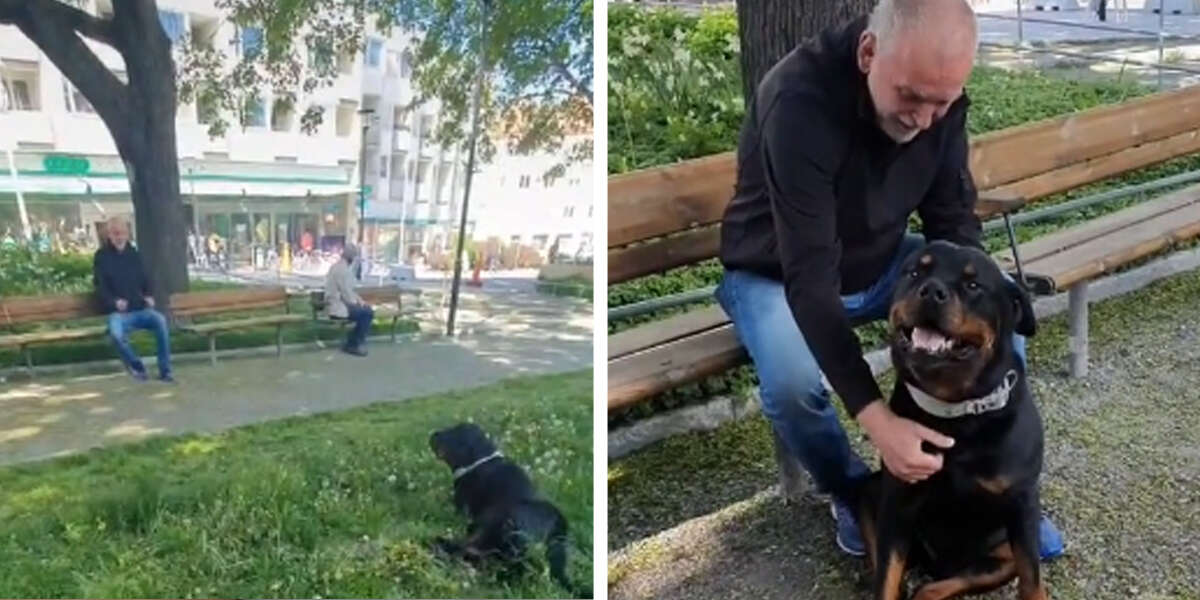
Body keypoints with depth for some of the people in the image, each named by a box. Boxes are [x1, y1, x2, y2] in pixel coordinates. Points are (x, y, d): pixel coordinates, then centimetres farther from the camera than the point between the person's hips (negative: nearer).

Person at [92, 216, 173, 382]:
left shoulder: (134, 254, 15)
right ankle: (136, 367, -11)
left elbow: (145, 281, 20)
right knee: (115, 333, -36)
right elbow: (100, 287, 1)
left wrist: (148, 296, -1)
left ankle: (165, 370, -23)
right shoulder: (102, 257, 6)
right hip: (118, 312, -2)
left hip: (140, 309, 2)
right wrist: (114, 302, -17)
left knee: (160, 319, -31)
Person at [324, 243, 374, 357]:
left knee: (368, 309, 7)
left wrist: (359, 300, 8)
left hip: (338, 303, 10)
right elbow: (346, 293, -22)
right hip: (338, 307, -10)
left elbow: (347, 290, 19)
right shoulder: (343, 269, -20)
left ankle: (352, 342, 10)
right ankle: (352, 345, -3)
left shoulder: (339, 266, 13)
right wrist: (358, 303, -7)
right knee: (367, 313, -14)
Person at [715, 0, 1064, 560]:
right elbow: (810, 276, -39)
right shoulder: (800, 100, -35)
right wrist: (874, 416, -44)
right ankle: (853, 493, 1)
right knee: (792, 383, -33)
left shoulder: (938, 94, -15)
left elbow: (952, 218, -7)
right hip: (778, 274, -5)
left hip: (883, 258, 6)